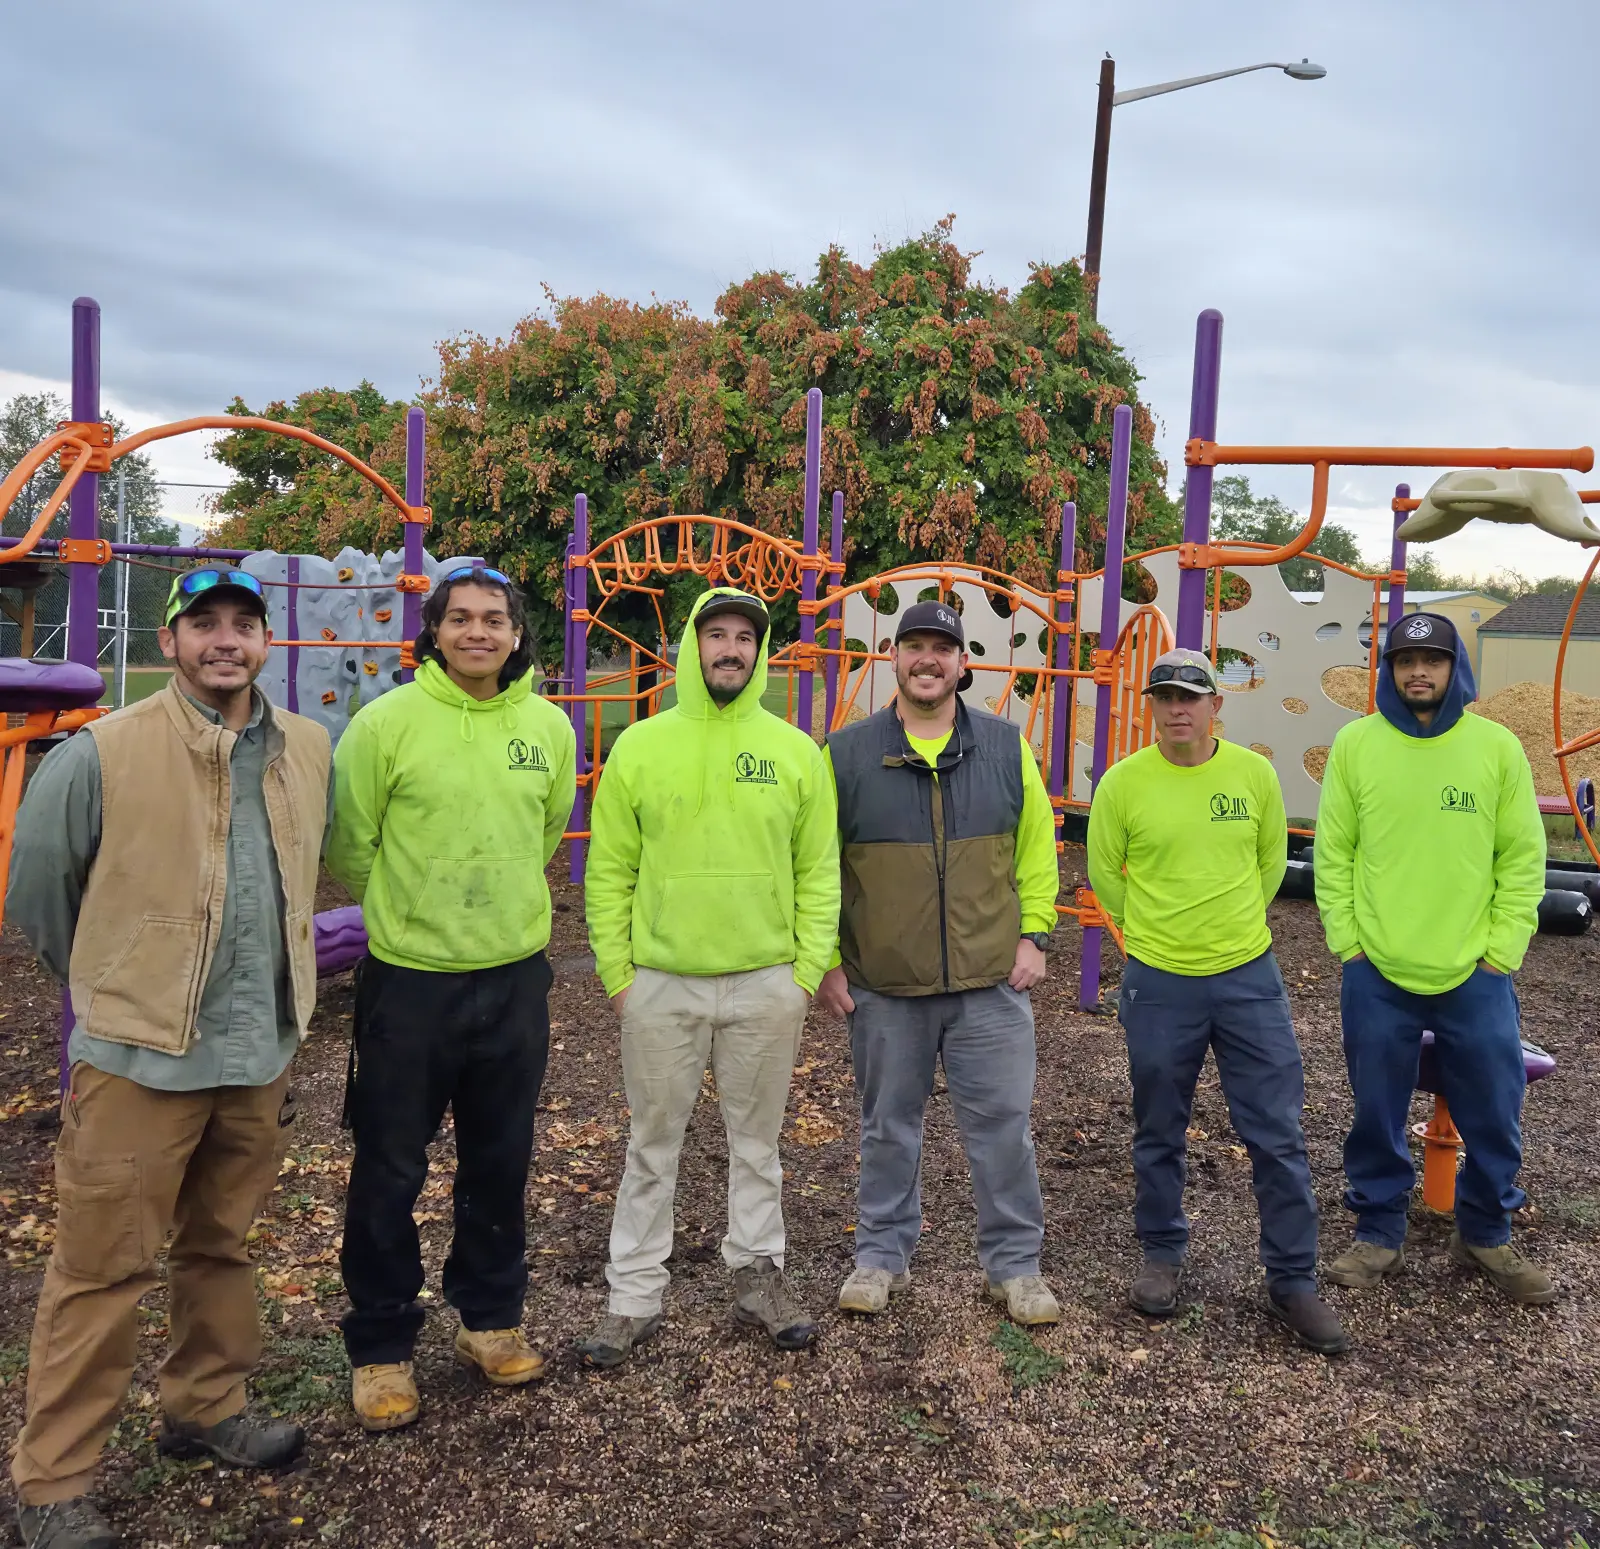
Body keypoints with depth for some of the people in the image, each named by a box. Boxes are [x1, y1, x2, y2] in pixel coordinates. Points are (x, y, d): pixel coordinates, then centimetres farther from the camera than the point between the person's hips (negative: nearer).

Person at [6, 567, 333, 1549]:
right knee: (104, 1270, 4)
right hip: (138, 1059, -4)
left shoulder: (309, 751, 3)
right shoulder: (103, 754, -11)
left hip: (262, 1053, 5)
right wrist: (110, 985, 12)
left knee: (221, 1247, 19)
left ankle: (207, 1411, 38)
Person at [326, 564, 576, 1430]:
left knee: (500, 1164, 16)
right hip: (408, 980, -3)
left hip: (515, 977, 3)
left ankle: (490, 1319, 35)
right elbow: (350, 849, -1)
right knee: (389, 1173, 7)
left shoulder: (550, 728, 0)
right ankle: (381, 1348, 26)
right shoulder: (386, 723, -11)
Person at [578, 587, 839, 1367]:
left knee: (756, 1140, 15)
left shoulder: (795, 751, 1)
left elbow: (819, 871, 3)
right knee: (653, 1143, 10)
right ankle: (634, 1295, 23)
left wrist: (807, 969, -3)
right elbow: (609, 871, 0)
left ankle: (757, 1275, 31)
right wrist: (615, 970, -5)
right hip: (661, 983, -1)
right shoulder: (640, 746, -1)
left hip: (767, 984, 1)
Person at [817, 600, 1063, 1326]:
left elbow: (1036, 850, 9)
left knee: (1003, 1123, 6)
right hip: (883, 986, 0)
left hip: (991, 982, 1)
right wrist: (826, 959, -1)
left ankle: (1014, 1263, 23)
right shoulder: (846, 754, -3)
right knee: (888, 1128, 13)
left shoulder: (1007, 747, 2)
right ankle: (882, 1253, 30)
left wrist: (1033, 934, 1)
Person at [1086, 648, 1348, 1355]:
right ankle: (1162, 1257, 33)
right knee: (1160, 1134, 13)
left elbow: (1271, 860, 13)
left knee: (1278, 1136, 4)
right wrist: (1158, 930, 9)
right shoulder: (1122, 783, -8)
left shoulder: (1254, 773, -2)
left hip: (1249, 978, 1)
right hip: (1158, 982, -1)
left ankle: (1293, 1282, 18)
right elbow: (1104, 873, 5)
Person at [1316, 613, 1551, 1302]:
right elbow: (1333, 852, 2)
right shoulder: (1355, 743, -1)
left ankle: (1484, 1233, 32)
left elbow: (1522, 857, 2)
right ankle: (1379, 1233, 28)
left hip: (1476, 975, 1)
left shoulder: (1497, 746, 0)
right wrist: (1347, 941, -3)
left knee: (1494, 1115, 10)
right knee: (1378, 1115, 10)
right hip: (1376, 974, 0)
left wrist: (1501, 950, -3)